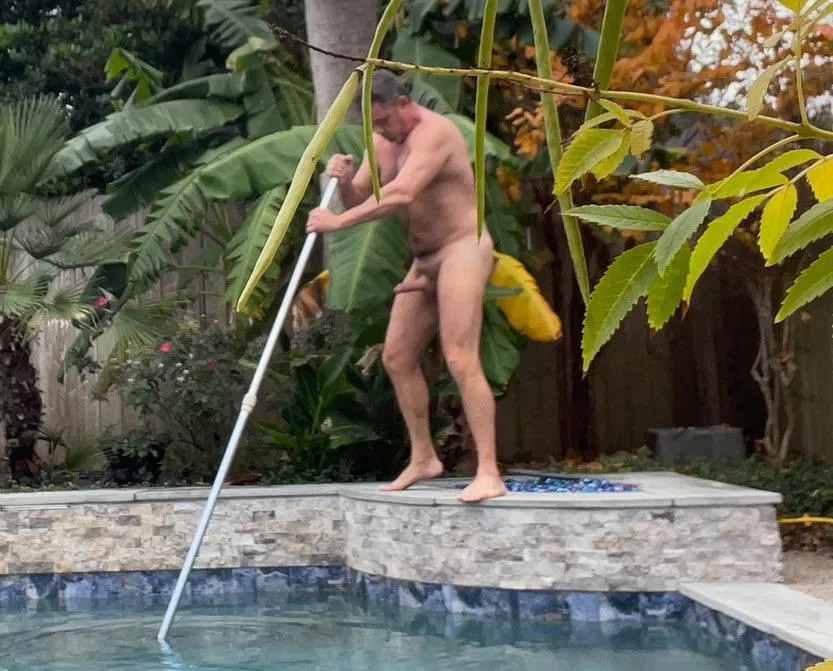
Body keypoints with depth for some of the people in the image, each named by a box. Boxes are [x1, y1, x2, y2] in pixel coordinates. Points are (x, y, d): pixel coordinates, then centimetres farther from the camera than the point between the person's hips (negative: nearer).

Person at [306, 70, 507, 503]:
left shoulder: (434, 131, -18)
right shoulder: (382, 141, 10)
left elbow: (401, 194, -32)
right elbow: (358, 200, 10)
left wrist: (338, 222, -31)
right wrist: (344, 182, -13)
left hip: (463, 249, -9)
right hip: (424, 260, 9)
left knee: (461, 361, -19)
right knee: (397, 358, 9)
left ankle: (489, 474, -21)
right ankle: (423, 458, 21)